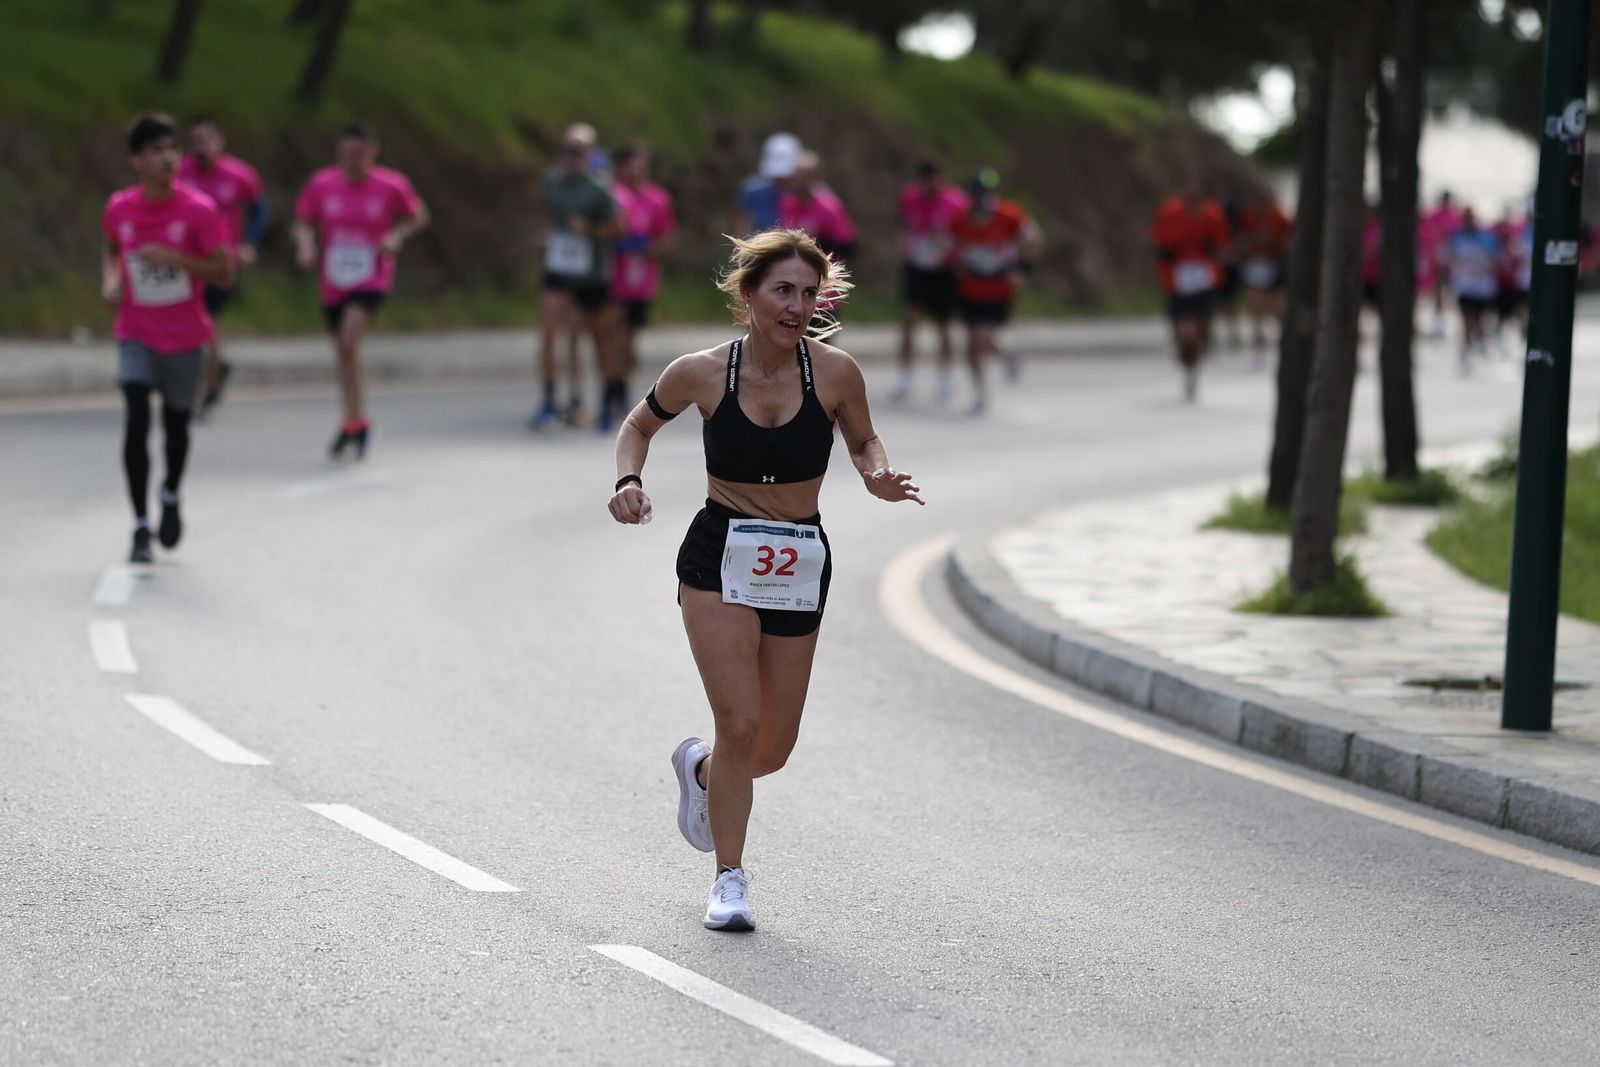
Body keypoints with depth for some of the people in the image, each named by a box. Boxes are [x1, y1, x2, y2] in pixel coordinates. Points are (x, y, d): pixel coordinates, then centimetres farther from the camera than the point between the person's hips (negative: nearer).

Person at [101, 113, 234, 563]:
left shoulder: (199, 210, -13)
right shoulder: (119, 209, -4)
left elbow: (225, 274, -12)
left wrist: (175, 258, -25)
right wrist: (110, 280, -3)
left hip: (185, 336, 0)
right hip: (136, 335, 1)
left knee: (176, 424, 12)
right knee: (136, 421, -15)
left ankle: (171, 497, 44)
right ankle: (141, 528, -9)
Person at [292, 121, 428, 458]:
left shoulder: (391, 185, -7)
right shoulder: (322, 184, -3)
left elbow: (418, 216, 8)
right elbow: (303, 224, 7)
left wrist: (397, 236, -10)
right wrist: (305, 245, -14)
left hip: (371, 281, -4)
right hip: (333, 282, 4)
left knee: (348, 341, -23)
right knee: (343, 350, 12)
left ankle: (352, 423, -12)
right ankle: (358, 422, 31)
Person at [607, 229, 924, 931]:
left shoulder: (835, 373, -8)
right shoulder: (701, 373, -9)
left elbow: (863, 440, 11)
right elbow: (640, 425, 10)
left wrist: (877, 477, -10)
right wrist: (628, 482, -8)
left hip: (800, 568, 2)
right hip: (721, 558, -2)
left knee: (773, 749, 8)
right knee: (741, 723, -15)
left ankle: (700, 769, 43)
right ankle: (729, 877, 1)